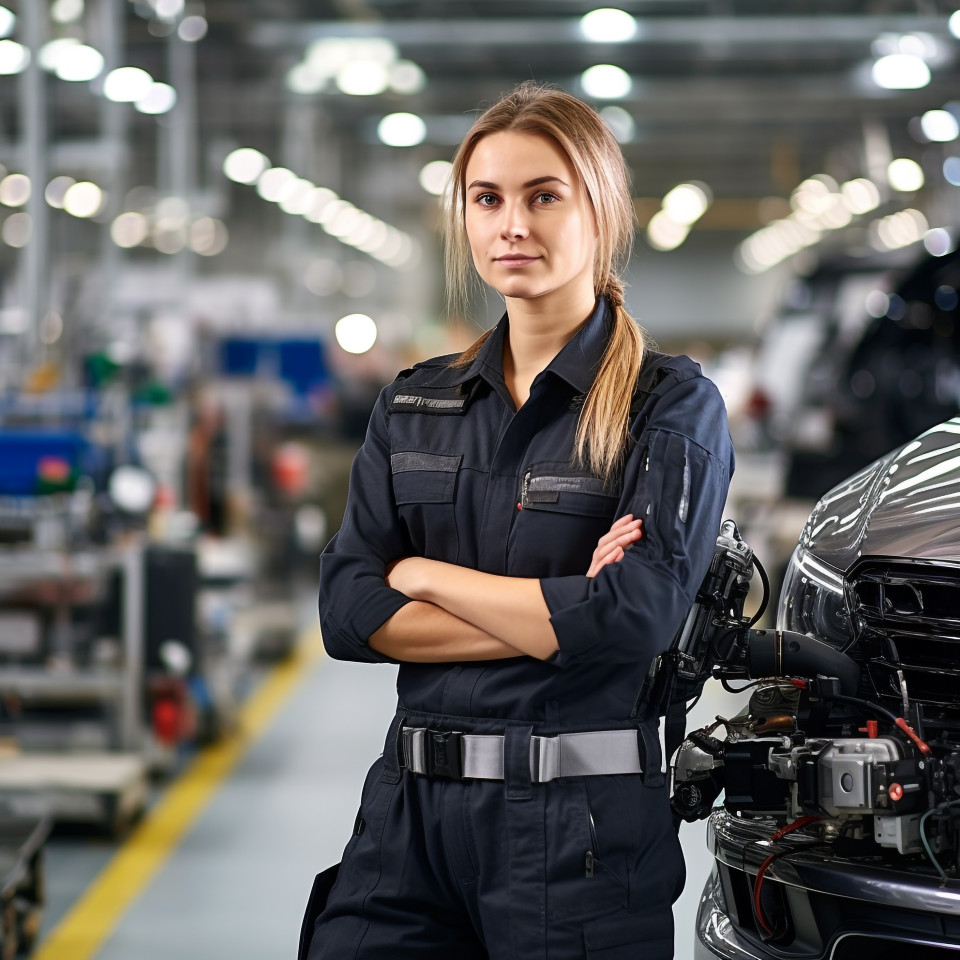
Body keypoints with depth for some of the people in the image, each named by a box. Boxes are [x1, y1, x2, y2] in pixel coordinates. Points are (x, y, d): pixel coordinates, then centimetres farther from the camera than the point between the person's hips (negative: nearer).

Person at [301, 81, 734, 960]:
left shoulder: (671, 406, -3)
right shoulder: (415, 406, 11)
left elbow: (635, 618, -17)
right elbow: (345, 611, 1)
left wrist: (423, 574, -5)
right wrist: (546, 619, -11)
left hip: (581, 823, -4)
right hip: (413, 813, 4)